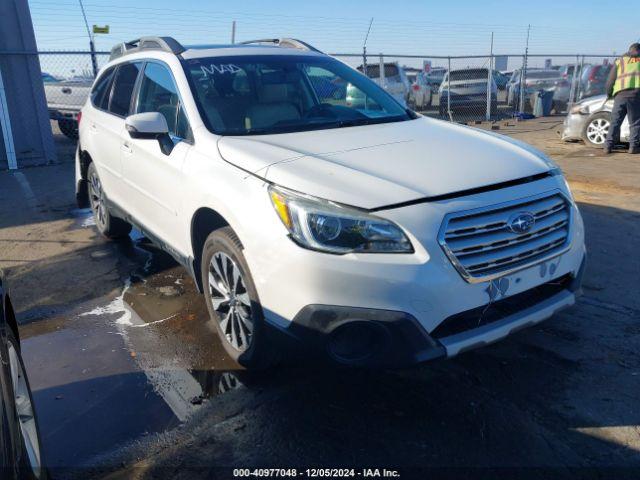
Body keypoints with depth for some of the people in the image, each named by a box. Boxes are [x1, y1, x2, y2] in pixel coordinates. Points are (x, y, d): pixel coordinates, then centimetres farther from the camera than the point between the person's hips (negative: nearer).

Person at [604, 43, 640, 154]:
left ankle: (608, 146, 2)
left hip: (620, 95, 1)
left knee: (615, 122, 6)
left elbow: (610, 81, 15)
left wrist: (609, 94, 29)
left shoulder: (620, 61, 18)